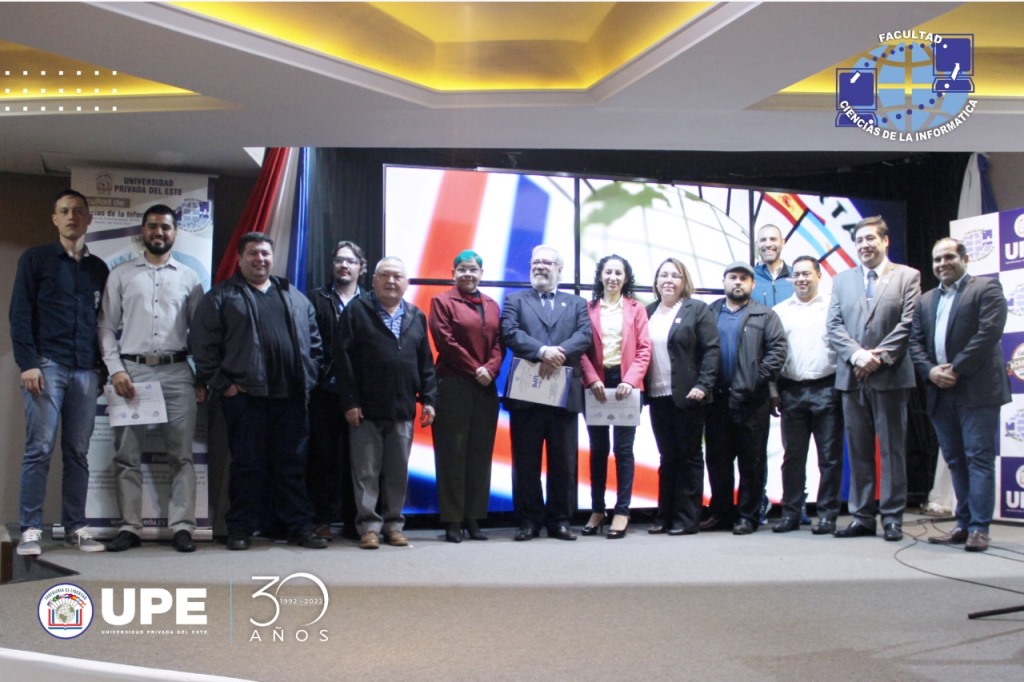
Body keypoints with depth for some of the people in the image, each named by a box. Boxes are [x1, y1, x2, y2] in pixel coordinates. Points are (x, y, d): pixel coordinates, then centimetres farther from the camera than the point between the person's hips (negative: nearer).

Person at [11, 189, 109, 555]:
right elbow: (20, 314, -1)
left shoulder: (98, 268, 16)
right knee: (40, 448, -6)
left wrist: (103, 368, 11)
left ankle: (75, 527, 8)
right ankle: (30, 529, 0)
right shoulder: (36, 259, 5)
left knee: (78, 452, 4)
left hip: (86, 371, 3)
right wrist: (27, 363, -10)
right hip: (47, 366, -3)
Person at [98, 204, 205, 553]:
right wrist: (115, 369, -7)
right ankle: (130, 527, 9)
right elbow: (106, 326, 6)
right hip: (131, 371, 0)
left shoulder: (189, 277, 10)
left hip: (177, 372, 0)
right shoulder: (121, 275, 9)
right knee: (127, 455, 2)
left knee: (181, 455, 0)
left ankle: (182, 527, 3)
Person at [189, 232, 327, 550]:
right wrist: (221, 383, -7)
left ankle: (300, 526, 13)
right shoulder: (221, 296, 4)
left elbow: (313, 342, 18)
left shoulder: (295, 298, 17)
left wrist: (309, 379, 8)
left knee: (292, 464, 7)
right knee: (248, 464, 1)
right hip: (245, 394, -3)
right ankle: (241, 529, 11)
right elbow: (203, 344, -2)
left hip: (290, 396, 3)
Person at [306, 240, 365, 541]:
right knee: (323, 456, 3)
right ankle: (322, 520, 11)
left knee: (354, 458, 4)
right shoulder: (316, 299, 9)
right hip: (324, 390, 0)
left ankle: (351, 520, 13)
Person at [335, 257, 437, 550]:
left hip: (403, 410, 3)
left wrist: (428, 399, 4)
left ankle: (393, 524, 17)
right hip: (366, 409, -3)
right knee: (366, 472, 2)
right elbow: (343, 358, -5)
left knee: (398, 473, 8)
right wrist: (349, 401, -10)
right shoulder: (357, 311, 1)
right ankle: (369, 526, 9)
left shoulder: (416, 317, 13)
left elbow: (426, 362, 12)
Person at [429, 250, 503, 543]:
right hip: (453, 386, -5)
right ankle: (452, 521, 2)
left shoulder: (492, 305, 17)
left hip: (486, 388, 5)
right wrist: (474, 370, -11)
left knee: (481, 453, 5)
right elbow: (445, 341, -8)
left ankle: (474, 518, 11)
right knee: (453, 453, -2)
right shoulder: (442, 301, 3)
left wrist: (490, 369, -9)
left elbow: (499, 343, 9)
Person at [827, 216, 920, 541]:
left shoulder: (907, 276, 5)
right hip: (852, 377, 3)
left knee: (892, 449, 2)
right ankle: (862, 516, 13)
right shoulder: (842, 280, 14)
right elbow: (834, 326, 5)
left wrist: (879, 358, -14)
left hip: (890, 377, -3)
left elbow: (907, 324, -5)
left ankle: (892, 518, 8)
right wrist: (857, 355, -11)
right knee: (858, 451, 7)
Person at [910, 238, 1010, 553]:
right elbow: (915, 343, 11)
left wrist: (956, 370, -15)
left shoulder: (986, 289, 1)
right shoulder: (925, 301, 18)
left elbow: (988, 333, -12)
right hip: (941, 393, 6)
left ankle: (979, 528, -4)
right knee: (955, 461, 9)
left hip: (977, 391, -6)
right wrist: (930, 371, -7)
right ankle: (964, 524, 16)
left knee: (979, 458, -5)